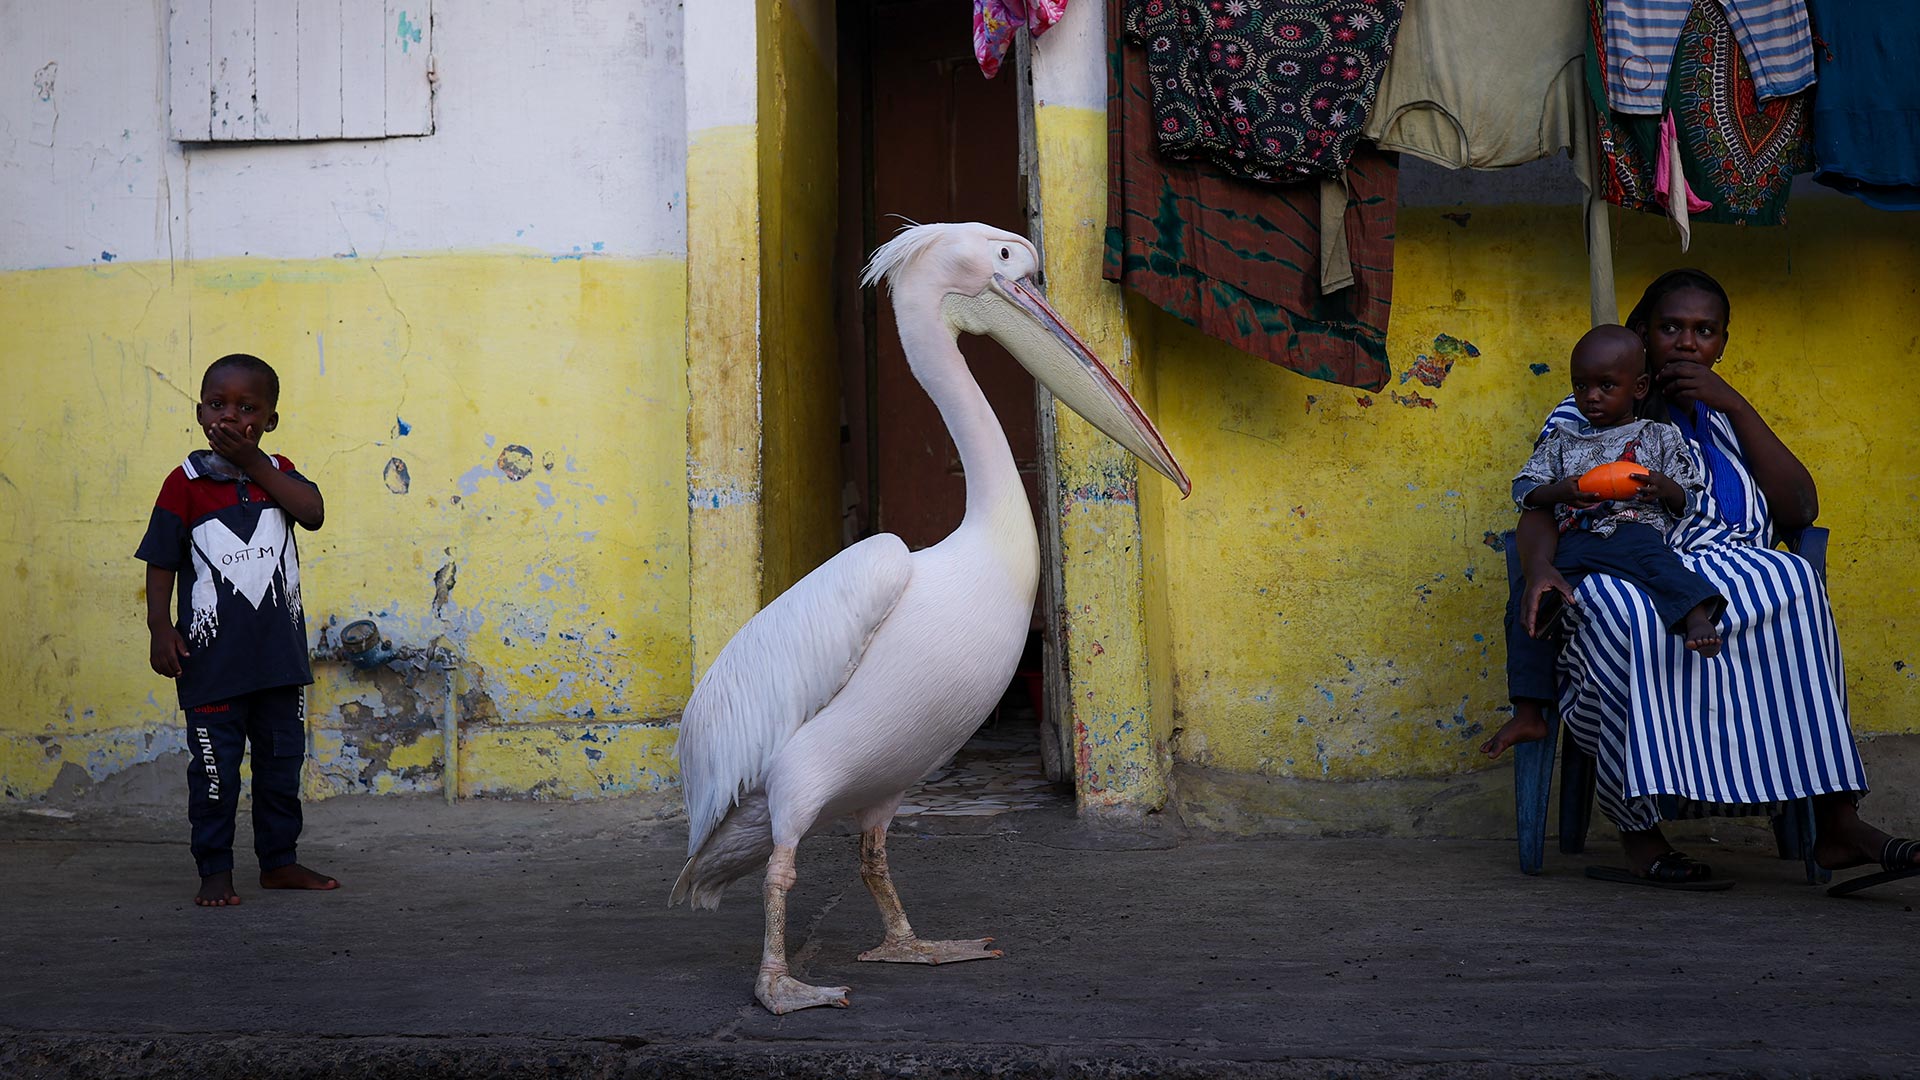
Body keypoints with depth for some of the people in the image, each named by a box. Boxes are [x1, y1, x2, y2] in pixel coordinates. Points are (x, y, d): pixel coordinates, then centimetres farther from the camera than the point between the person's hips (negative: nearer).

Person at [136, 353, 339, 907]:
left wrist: (255, 464, -14)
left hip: (280, 653, 4)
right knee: (215, 767, 1)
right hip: (213, 654, -4)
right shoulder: (186, 483, -3)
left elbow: (313, 512, -12)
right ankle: (215, 871, 9)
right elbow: (161, 562, -2)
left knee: (282, 761, 12)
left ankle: (279, 861, 23)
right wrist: (161, 629, -10)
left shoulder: (277, 473, 7)